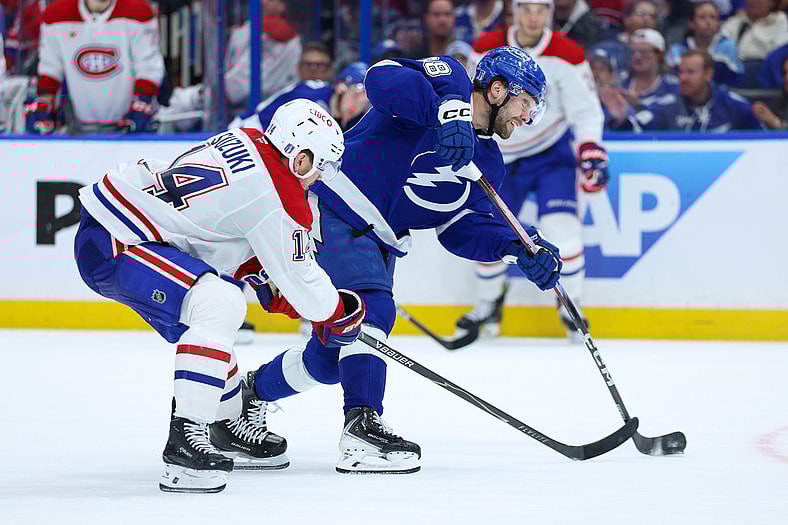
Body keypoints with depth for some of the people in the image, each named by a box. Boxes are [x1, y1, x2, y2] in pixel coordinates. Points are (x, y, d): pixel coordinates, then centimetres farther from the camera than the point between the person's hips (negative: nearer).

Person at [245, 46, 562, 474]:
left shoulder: (487, 160, 14)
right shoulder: (449, 79, -9)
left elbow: (460, 227, 5)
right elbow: (384, 77, -28)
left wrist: (518, 248, -11)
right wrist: (446, 110, -41)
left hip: (377, 244, 9)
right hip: (334, 210, -9)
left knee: (330, 357, 9)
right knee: (372, 308, -26)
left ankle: (248, 394, 32)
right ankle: (362, 429, -35)